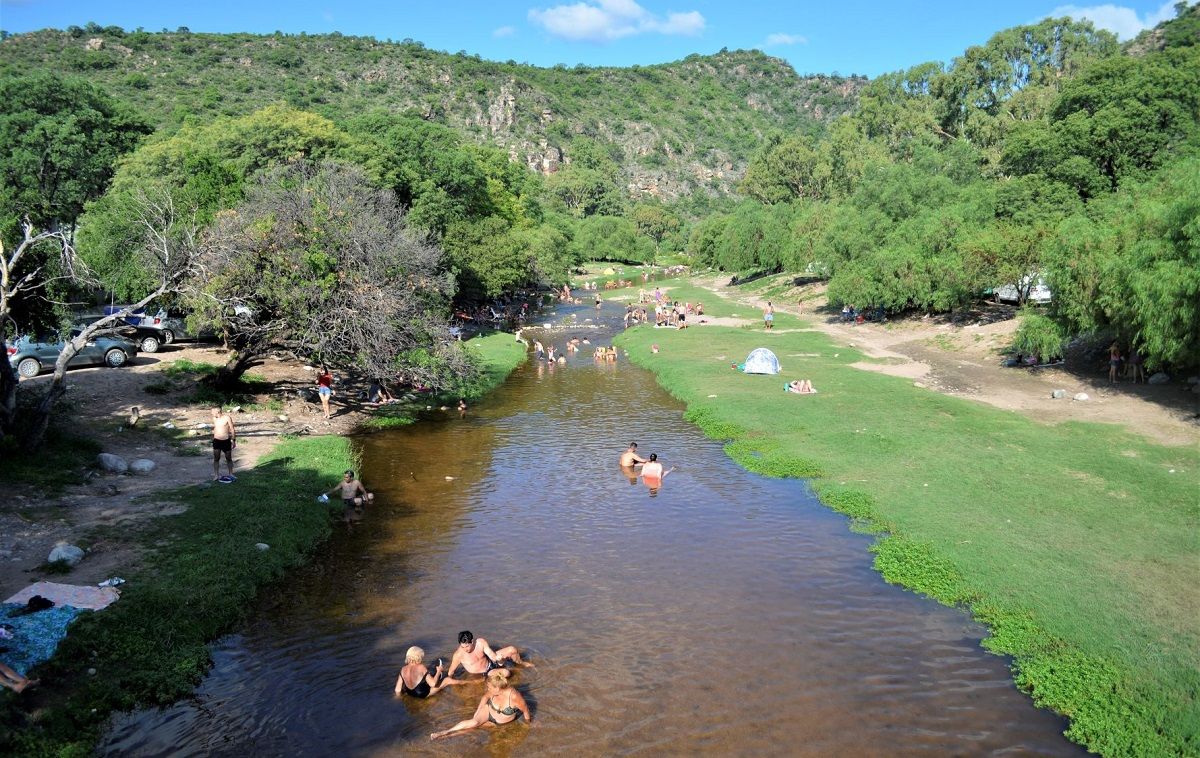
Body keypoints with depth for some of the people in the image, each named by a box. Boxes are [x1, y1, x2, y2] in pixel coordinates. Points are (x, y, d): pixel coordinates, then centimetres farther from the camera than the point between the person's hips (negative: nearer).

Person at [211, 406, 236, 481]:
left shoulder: (227, 418, -11)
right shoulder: (214, 418, 2)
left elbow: (232, 430, -5)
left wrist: (234, 440, -4)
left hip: (226, 441, -3)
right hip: (216, 441, 3)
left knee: (229, 458, 8)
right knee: (216, 458, -1)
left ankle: (231, 474, 21)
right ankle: (216, 475, 6)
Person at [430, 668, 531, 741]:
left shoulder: (514, 696, -40)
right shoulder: (492, 691, -25)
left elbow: (525, 709, -25)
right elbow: (485, 697, -2)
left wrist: (528, 722, -7)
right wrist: (477, 713, 0)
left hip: (501, 722, -2)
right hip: (489, 710, 2)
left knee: (475, 725, -19)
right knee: (474, 722, -26)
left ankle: (447, 734, -13)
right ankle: (445, 732, -23)